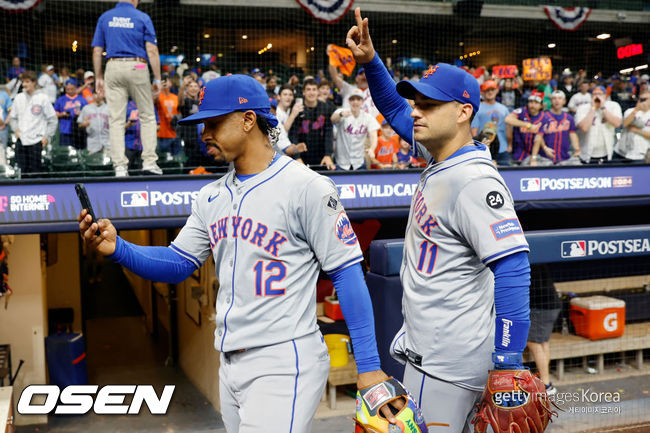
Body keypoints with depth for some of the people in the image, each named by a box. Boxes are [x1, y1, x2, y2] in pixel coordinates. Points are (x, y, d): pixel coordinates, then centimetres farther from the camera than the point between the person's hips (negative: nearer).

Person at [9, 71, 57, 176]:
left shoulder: (43, 98, -3)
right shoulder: (19, 98, 9)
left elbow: (52, 119, 0)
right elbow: (13, 117, 21)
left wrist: (47, 137, -5)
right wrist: (16, 129, 3)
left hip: (37, 141, -4)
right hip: (21, 140, 4)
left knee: (35, 171, -7)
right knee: (23, 169, 3)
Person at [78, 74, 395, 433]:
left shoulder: (305, 187, -11)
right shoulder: (211, 197, 12)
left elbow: (347, 272, -11)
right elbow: (178, 265, 13)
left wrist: (368, 366, -13)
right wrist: (117, 248, -5)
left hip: (285, 365, -7)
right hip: (230, 364, 8)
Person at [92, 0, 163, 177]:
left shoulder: (105, 17, 10)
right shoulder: (142, 18, 2)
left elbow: (97, 51, 7)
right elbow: (152, 51, -5)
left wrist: (98, 77, 14)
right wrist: (157, 78, -3)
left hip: (113, 68, 2)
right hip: (137, 68, -2)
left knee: (116, 119, 2)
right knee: (147, 116, 8)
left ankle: (120, 166, -2)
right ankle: (149, 161, 1)